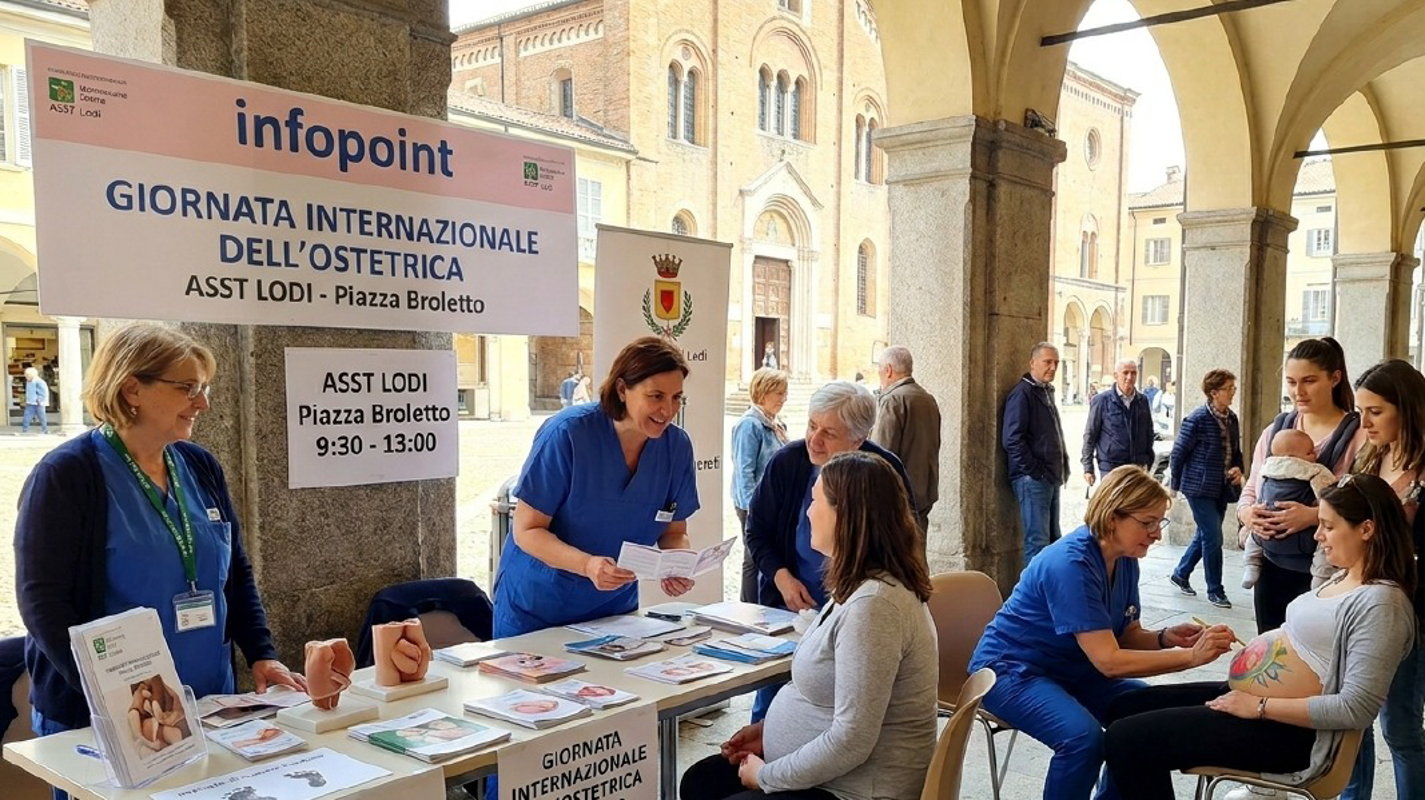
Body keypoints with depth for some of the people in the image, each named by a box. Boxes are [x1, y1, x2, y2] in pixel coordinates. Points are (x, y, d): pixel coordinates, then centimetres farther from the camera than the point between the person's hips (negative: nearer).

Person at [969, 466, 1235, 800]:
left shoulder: (1125, 559, -3)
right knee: (1083, 735, -31)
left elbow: (1126, 637, 5)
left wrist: (1166, 639, -15)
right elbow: (1109, 661, -31)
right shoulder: (1071, 564, -29)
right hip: (1012, 670, -9)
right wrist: (1191, 656, -32)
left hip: (1069, 669, 9)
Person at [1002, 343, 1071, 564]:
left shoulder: (1046, 392, 18)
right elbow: (1012, 439, -19)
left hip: (1050, 478, 10)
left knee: (1053, 539, 13)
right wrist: (1035, 471, -17)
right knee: (1038, 541, -9)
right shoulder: (1022, 393, -12)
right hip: (1033, 479, -10)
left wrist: (1063, 467, 13)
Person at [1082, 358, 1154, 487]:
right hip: (1111, 466, -4)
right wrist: (1088, 468, -6)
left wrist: (1149, 462, 13)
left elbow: (1149, 433, 16)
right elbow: (1090, 435, -3)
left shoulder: (1142, 400, 7)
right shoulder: (1102, 400, -5)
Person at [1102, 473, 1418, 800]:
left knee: (1127, 739, -16)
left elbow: (1356, 708, -25)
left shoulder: (1380, 601, -19)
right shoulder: (1345, 578, 11)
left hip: (1285, 728, -10)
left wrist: (1259, 706, -20)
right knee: (1126, 708, 10)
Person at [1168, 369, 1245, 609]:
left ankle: (1180, 574, 34)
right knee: (1213, 538, -5)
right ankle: (1215, 590, 8)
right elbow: (1178, 453, -9)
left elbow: (1236, 452, 19)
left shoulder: (1232, 419, 7)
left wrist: (1238, 469, -2)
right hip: (1200, 488, -7)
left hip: (1222, 489, 7)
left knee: (1205, 535, 15)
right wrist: (1176, 485, -2)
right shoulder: (1197, 418, -14)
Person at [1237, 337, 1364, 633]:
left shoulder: (1358, 434, -7)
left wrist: (1315, 515, -25)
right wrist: (1247, 512, -6)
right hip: (1271, 565, 5)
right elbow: (1250, 489, 14)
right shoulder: (1276, 429, 9)